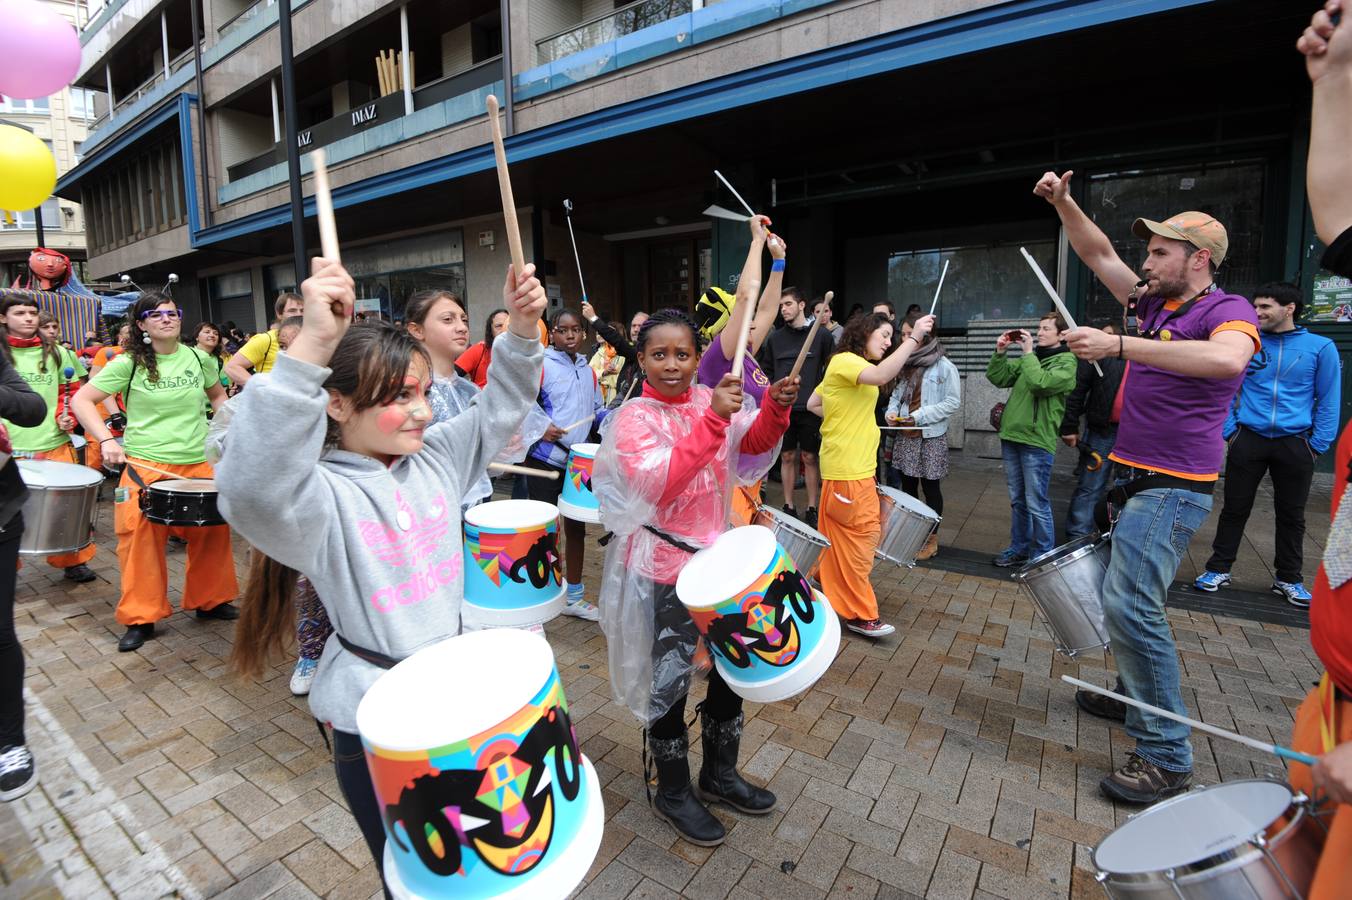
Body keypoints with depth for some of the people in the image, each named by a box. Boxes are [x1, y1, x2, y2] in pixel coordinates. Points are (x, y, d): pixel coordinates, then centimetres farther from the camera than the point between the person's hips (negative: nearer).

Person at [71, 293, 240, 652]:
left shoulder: (198, 358, 6)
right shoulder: (128, 364, -3)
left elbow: (218, 395, 22)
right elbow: (82, 400, -2)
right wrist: (106, 440, -15)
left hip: (199, 463, 3)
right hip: (145, 465, -3)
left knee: (212, 532, 7)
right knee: (141, 539, -4)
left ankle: (210, 600, 26)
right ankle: (140, 618, 12)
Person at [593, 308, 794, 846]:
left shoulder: (708, 399, 1)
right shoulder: (633, 418, -15)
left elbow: (753, 444, 1)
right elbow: (659, 484, -28)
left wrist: (774, 408, -18)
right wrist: (712, 420, -33)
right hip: (664, 567, -6)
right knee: (669, 679, 8)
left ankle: (720, 775, 42)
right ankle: (672, 792, 34)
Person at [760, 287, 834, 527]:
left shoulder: (821, 336, 0)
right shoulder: (775, 338, 8)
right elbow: (767, 371, 13)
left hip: (811, 409, -2)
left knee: (809, 458, 5)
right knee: (787, 457, 9)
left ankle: (811, 509, 15)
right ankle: (789, 506, 20)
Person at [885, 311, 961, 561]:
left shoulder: (944, 366, -11)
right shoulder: (905, 364, 9)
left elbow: (953, 403, -11)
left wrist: (921, 415, -17)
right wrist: (892, 411, -4)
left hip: (931, 436, -6)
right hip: (905, 434, 6)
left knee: (930, 487, 4)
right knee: (908, 485, 13)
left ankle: (932, 539, 16)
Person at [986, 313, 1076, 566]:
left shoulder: (1066, 361, -4)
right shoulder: (1029, 358, 15)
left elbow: (1040, 384, -20)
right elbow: (997, 378, 12)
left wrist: (1028, 352, -12)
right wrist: (1000, 351, 0)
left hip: (1037, 441, -6)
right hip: (1011, 436, 7)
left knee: (1036, 504, -2)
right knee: (1017, 500, 15)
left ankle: (1043, 556, 10)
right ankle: (1019, 548, 26)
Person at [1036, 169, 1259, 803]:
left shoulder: (1228, 310, -10)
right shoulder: (1154, 304, 12)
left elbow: (1228, 358, -33)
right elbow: (1100, 255, 16)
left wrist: (1118, 345, -34)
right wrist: (1063, 203, 5)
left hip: (1173, 486, -9)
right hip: (1133, 477, 9)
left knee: (1129, 604, -18)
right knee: (1125, 597, 18)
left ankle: (1165, 756, -6)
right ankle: (1138, 697, 37)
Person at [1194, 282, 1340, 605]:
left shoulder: (1321, 347, 0)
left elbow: (1329, 400, 2)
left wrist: (1318, 444, -4)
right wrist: (1228, 430, -4)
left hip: (1294, 443, 0)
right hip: (1248, 440, 0)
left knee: (1291, 514, 11)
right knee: (1234, 508, 5)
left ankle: (1288, 579, 24)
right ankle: (1218, 569, 15)